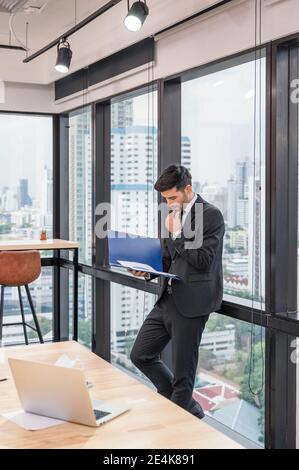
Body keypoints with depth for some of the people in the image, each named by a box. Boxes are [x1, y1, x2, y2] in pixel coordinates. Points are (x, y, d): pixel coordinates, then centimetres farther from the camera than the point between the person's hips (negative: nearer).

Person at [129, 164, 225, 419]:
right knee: (140, 355, 13)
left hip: (192, 302, -9)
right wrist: (148, 271, 2)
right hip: (168, 299, 9)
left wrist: (176, 233, -12)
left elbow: (203, 260, -17)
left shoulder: (211, 215, -9)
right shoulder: (173, 216, 14)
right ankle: (188, 408, 26)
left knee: (182, 371, 0)